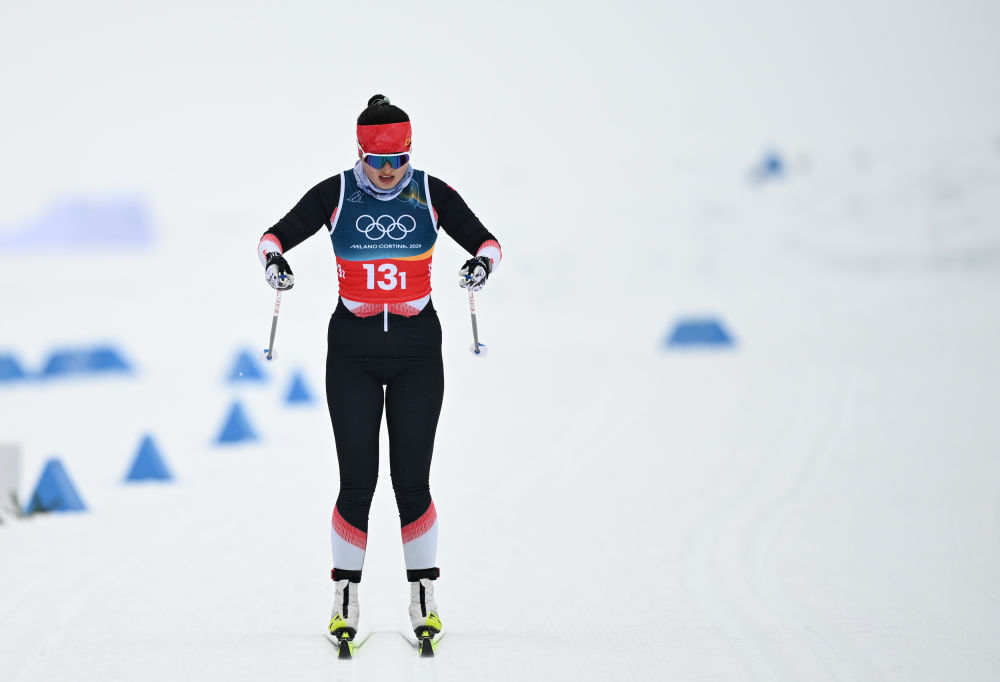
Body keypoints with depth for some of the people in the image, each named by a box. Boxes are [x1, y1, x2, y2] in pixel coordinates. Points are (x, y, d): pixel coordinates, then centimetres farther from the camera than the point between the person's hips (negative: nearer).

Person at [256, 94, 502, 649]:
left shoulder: (431, 193, 0)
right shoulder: (336, 193, -3)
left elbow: (483, 240, 1)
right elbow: (278, 233, -3)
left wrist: (482, 263, -22)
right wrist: (273, 257, -26)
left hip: (418, 350, 1)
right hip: (352, 351, 0)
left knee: (412, 479, 0)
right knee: (357, 480, -4)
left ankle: (424, 596, 13)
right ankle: (345, 598, 10)